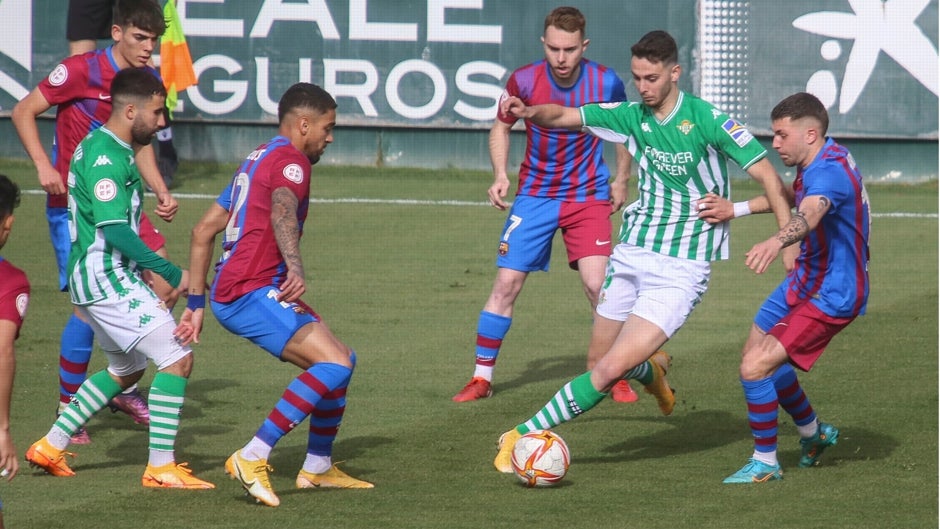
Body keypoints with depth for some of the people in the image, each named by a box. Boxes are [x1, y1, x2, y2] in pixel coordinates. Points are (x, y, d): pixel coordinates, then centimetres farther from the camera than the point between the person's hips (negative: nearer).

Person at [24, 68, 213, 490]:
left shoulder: (104, 148, 14)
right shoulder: (106, 157, -19)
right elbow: (114, 230, -25)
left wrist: (146, 278, 21)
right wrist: (171, 274, -24)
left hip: (108, 277, 11)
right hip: (105, 277, -11)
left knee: (126, 369, 24)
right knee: (177, 358, -11)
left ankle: (51, 446, 26)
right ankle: (160, 467, -10)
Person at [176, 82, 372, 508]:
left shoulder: (257, 159, 23)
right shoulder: (290, 161, -6)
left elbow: (204, 230, 25)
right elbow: (282, 210, -29)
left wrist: (196, 302, 23)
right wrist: (295, 268, -46)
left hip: (229, 293, 10)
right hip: (253, 293, -10)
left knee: (338, 359, 18)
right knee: (336, 363, -21)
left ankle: (318, 467, 26)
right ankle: (252, 458, -25)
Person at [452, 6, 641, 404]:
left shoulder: (606, 83, -13)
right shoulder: (524, 81, -13)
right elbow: (501, 127, 6)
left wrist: (621, 180, 7)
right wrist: (500, 175, -7)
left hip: (588, 196, -1)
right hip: (535, 195, 1)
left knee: (597, 285, -13)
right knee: (506, 284, -5)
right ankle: (481, 378, 6)